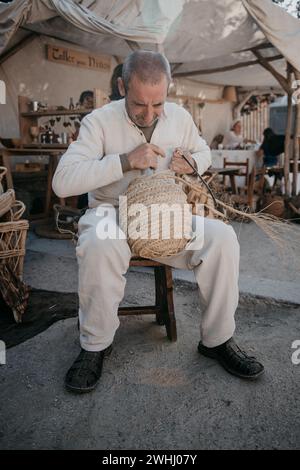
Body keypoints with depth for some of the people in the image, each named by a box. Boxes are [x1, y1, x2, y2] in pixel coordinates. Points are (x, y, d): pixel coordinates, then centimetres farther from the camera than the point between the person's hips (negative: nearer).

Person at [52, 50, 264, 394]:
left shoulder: (180, 116, 4)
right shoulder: (99, 121, -10)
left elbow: (204, 152, 22)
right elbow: (62, 181, -20)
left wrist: (192, 163, -4)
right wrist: (124, 161, -26)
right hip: (112, 212, -3)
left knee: (222, 237, -21)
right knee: (100, 245, -39)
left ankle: (217, 339, -4)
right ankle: (95, 345, -14)